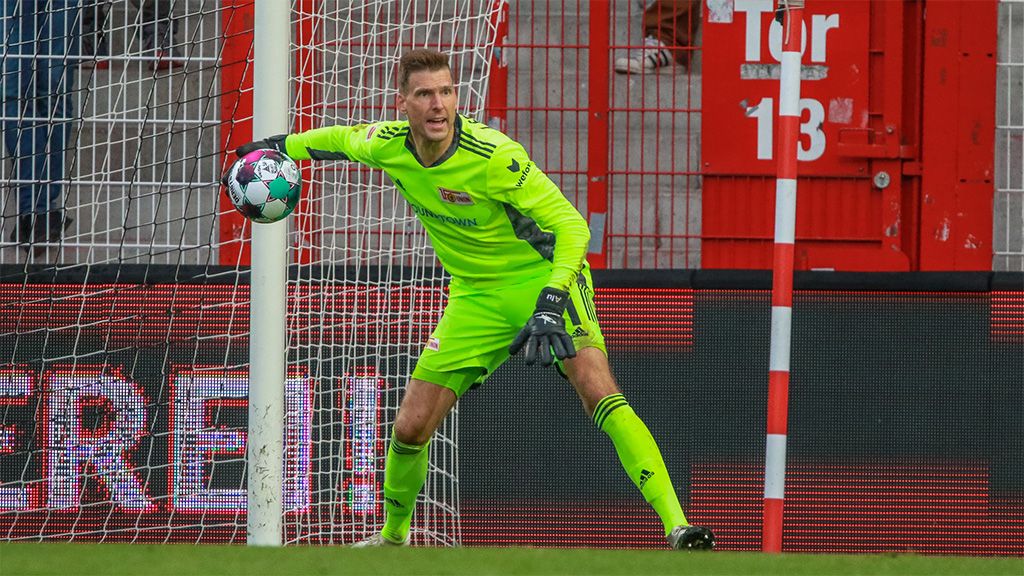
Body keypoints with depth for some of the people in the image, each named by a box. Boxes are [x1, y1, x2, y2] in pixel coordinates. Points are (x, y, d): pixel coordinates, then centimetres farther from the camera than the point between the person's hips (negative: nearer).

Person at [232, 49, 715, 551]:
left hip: (545, 277, -5)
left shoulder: (494, 156, -27)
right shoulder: (387, 146, -10)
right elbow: (342, 140, 16)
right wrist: (284, 146, 21)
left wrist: (552, 302, -38)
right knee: (411, 428, 1)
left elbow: (572, 226, -27)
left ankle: (677, 527, -31)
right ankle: (393, 536, 29)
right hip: (475, 297, 5)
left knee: (598, 391, -28)